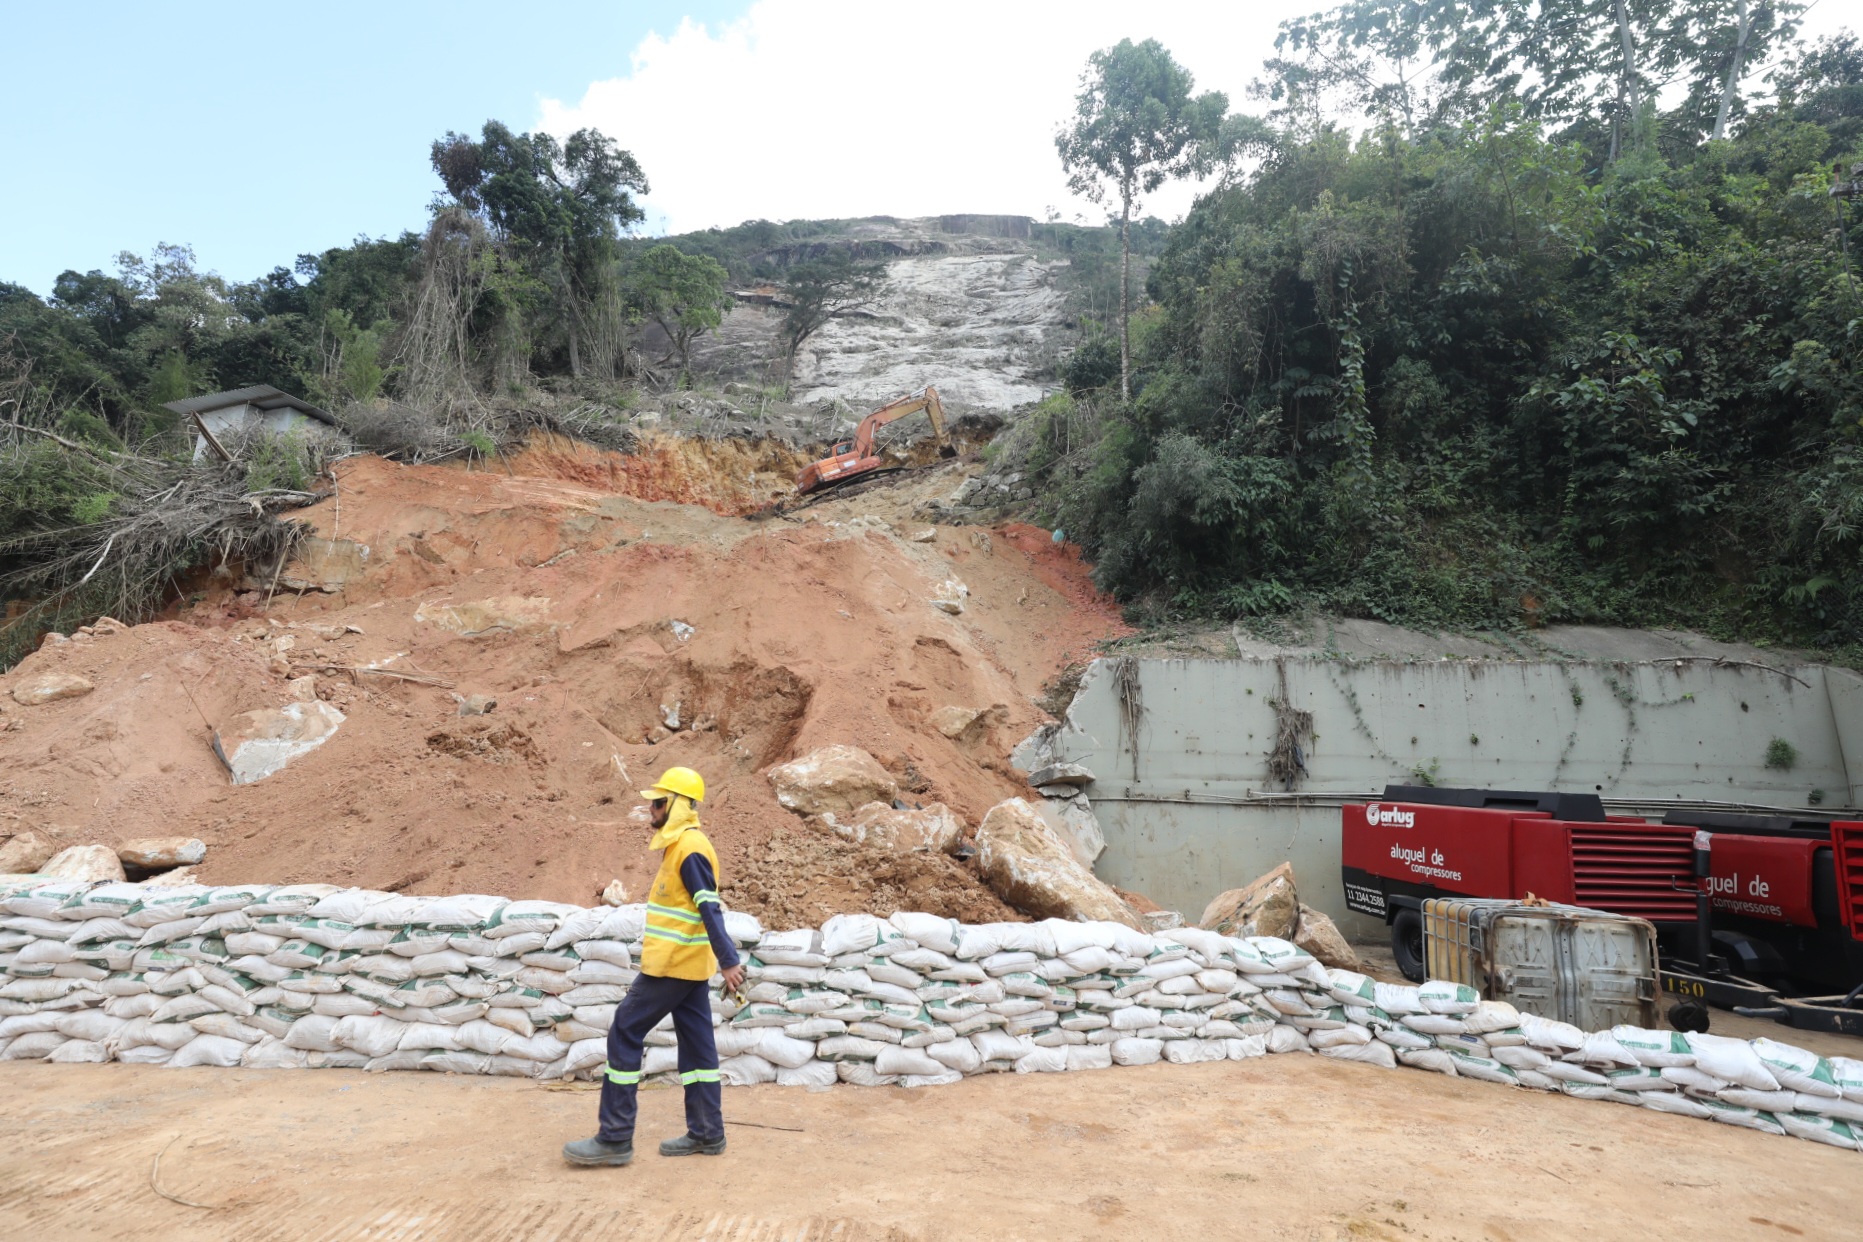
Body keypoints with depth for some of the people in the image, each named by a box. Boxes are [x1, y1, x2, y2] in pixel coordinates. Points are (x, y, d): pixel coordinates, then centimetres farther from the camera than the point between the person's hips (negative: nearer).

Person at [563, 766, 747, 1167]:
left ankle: (615, 1138, 5)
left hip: (672, 965, -10)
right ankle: (707, 1133, 17)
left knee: (624, 1035, -2)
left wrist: (729, 961, -27)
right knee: (697, 1045, 11)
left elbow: (710, 909, -24)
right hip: (688, 965, 10)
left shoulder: (689, 848, -18)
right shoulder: (681, 845, 13)